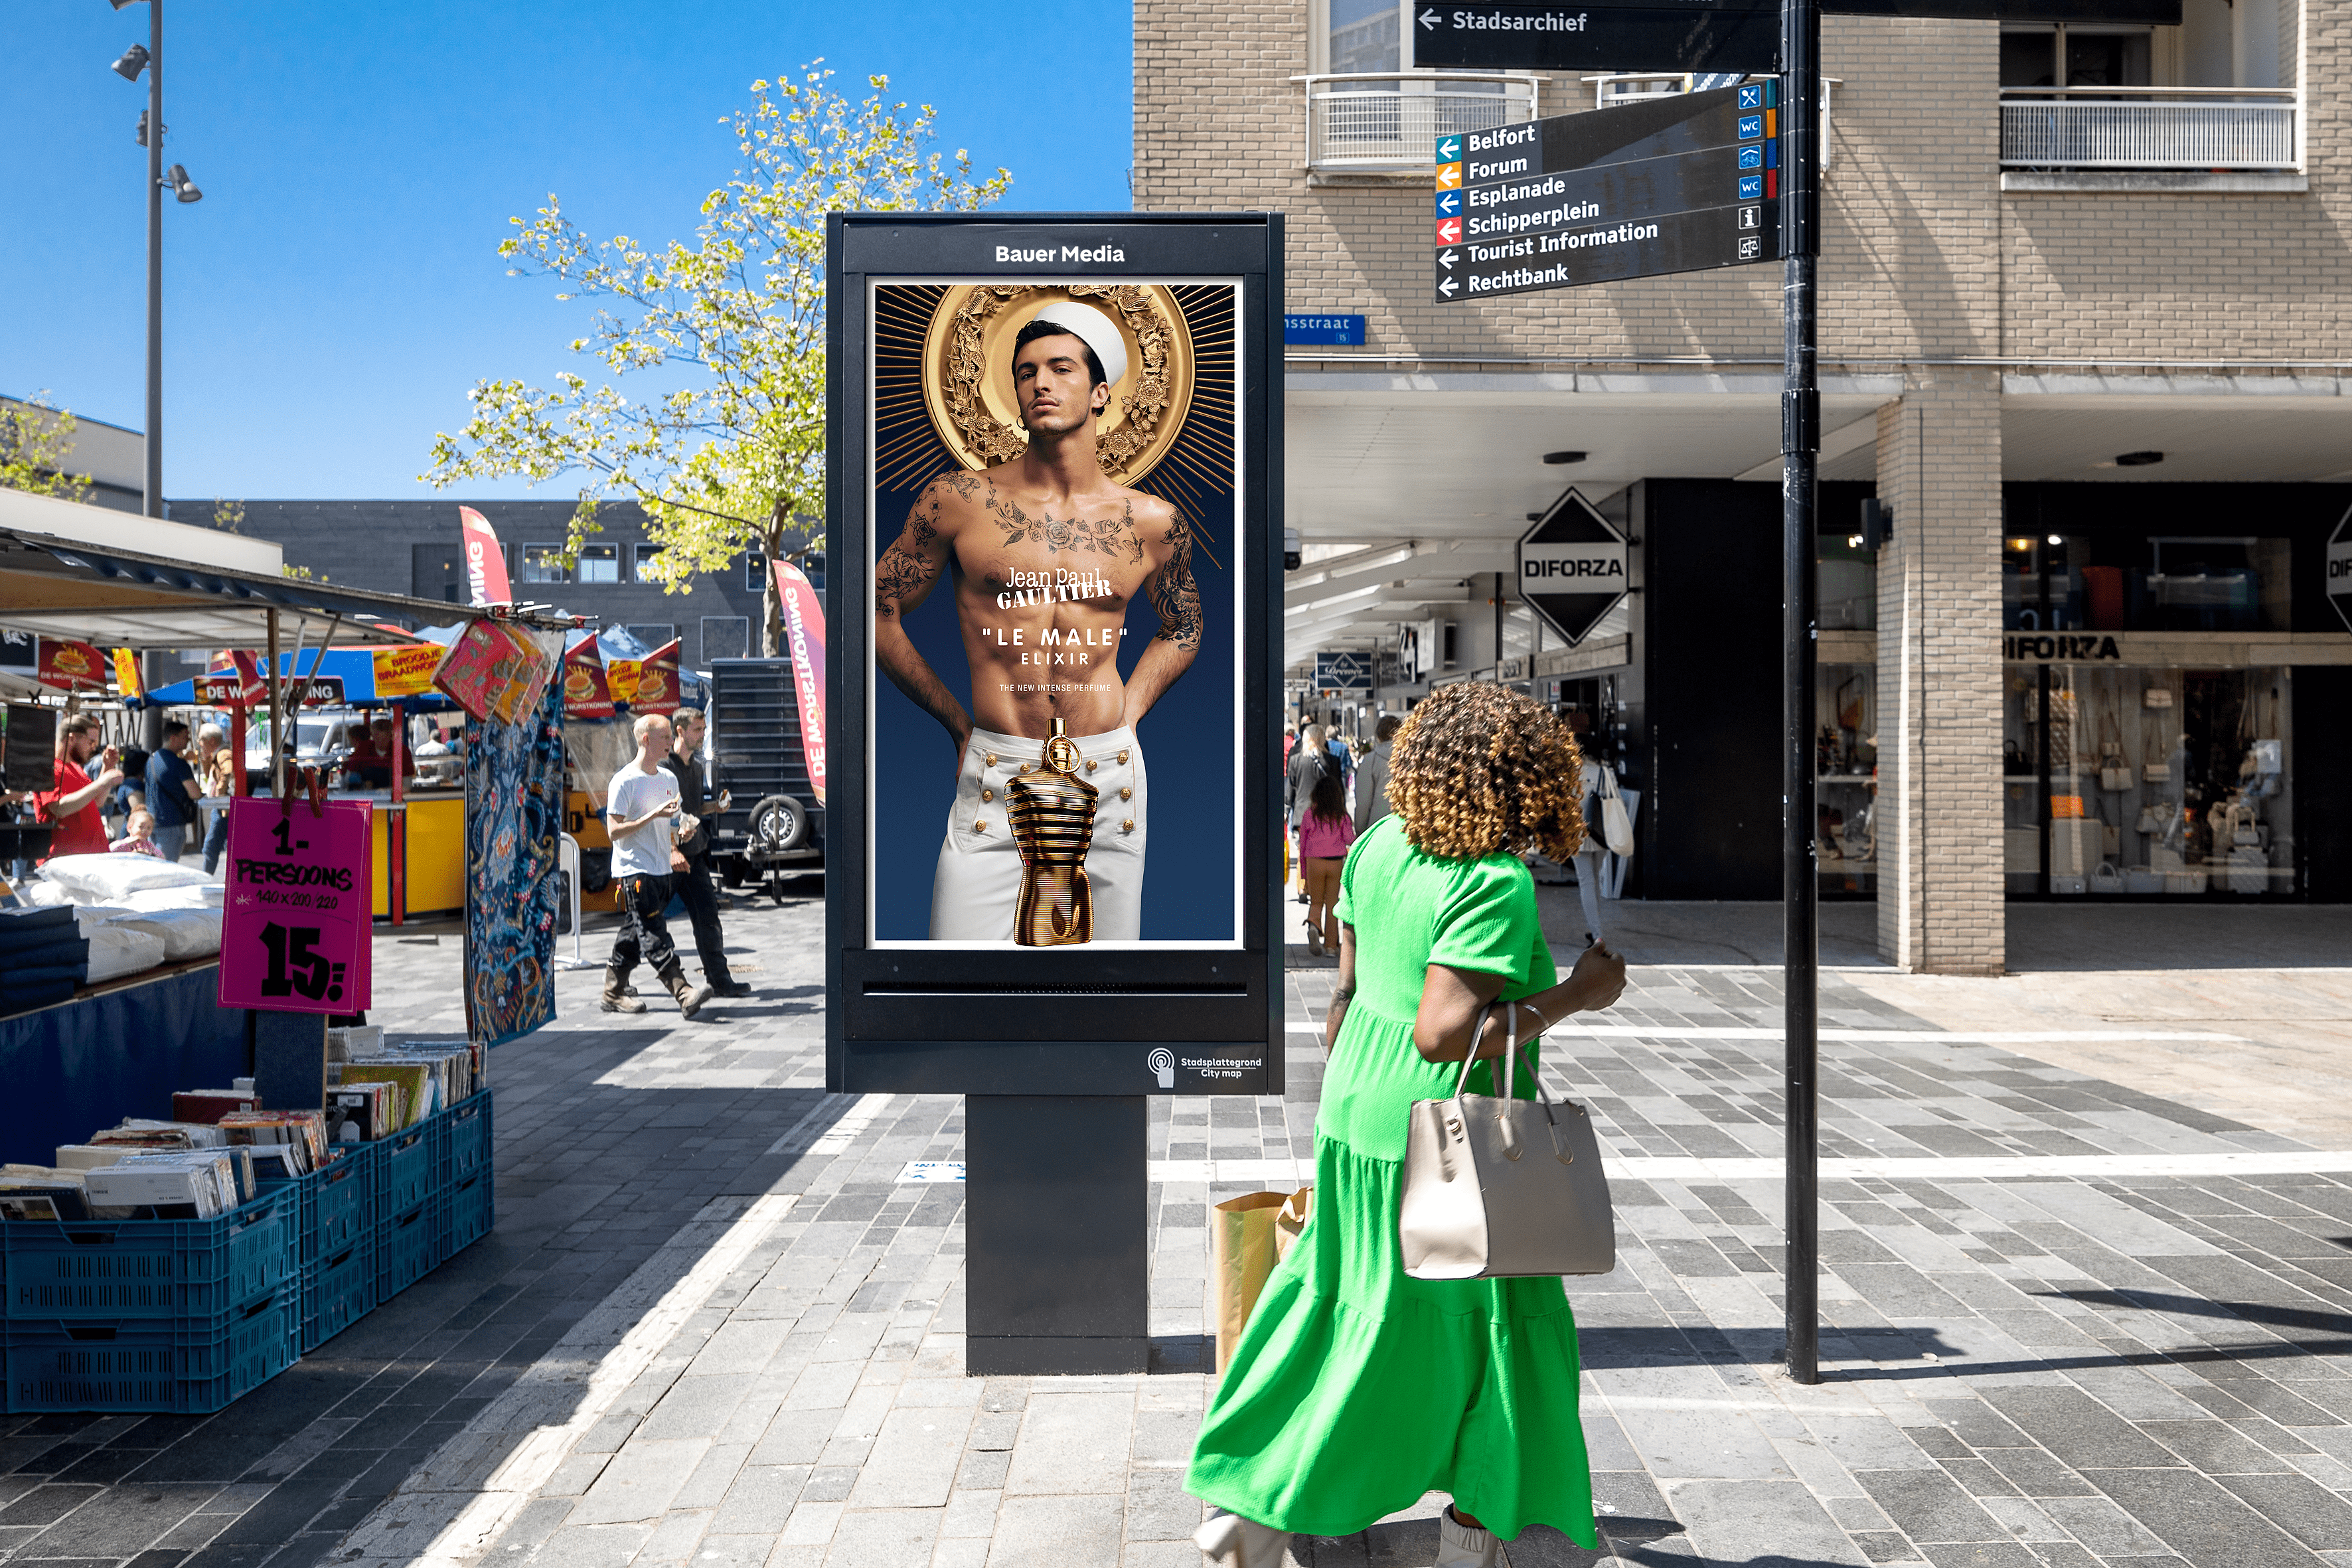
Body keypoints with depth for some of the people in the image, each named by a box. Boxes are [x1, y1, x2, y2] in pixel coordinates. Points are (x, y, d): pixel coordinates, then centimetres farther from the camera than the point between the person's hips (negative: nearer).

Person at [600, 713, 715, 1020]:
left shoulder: (669, 779, 13)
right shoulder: (624, 781, -10)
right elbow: (614, 830, -14)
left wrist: (679, 832, 2)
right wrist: (653, 816, -20)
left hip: (661, 869, 8)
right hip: (633, 870, -8)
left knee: (634, 934, 12)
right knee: (654, 935, -12)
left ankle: (613, 994, 21)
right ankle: (684, 993, -20)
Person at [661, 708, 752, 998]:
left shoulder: (696, 765, 14)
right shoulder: (663, 765, -12)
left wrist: (714, 806, 5)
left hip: (694, 853, 7)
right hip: (667, 854, -7)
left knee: (707, 915, 3)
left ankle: (720, 979, 6)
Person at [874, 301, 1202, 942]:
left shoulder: (1153, 523, 5)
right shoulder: (959, 500, -1)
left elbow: (1181, 631, 23)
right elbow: (880, 616, 8)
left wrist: (1128, 712, 9)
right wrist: (961, 724, 7)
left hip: (1110, 778, 2)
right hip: (995, 781, -2)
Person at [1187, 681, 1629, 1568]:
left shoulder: (1380, 845, 1)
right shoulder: (1496, 886, -22)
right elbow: (1441, 1034, -28)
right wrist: (1574, 996, -20)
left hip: (1357, 1120, 8)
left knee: (1342, 1303, 19)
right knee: (1488, 1323, 11)